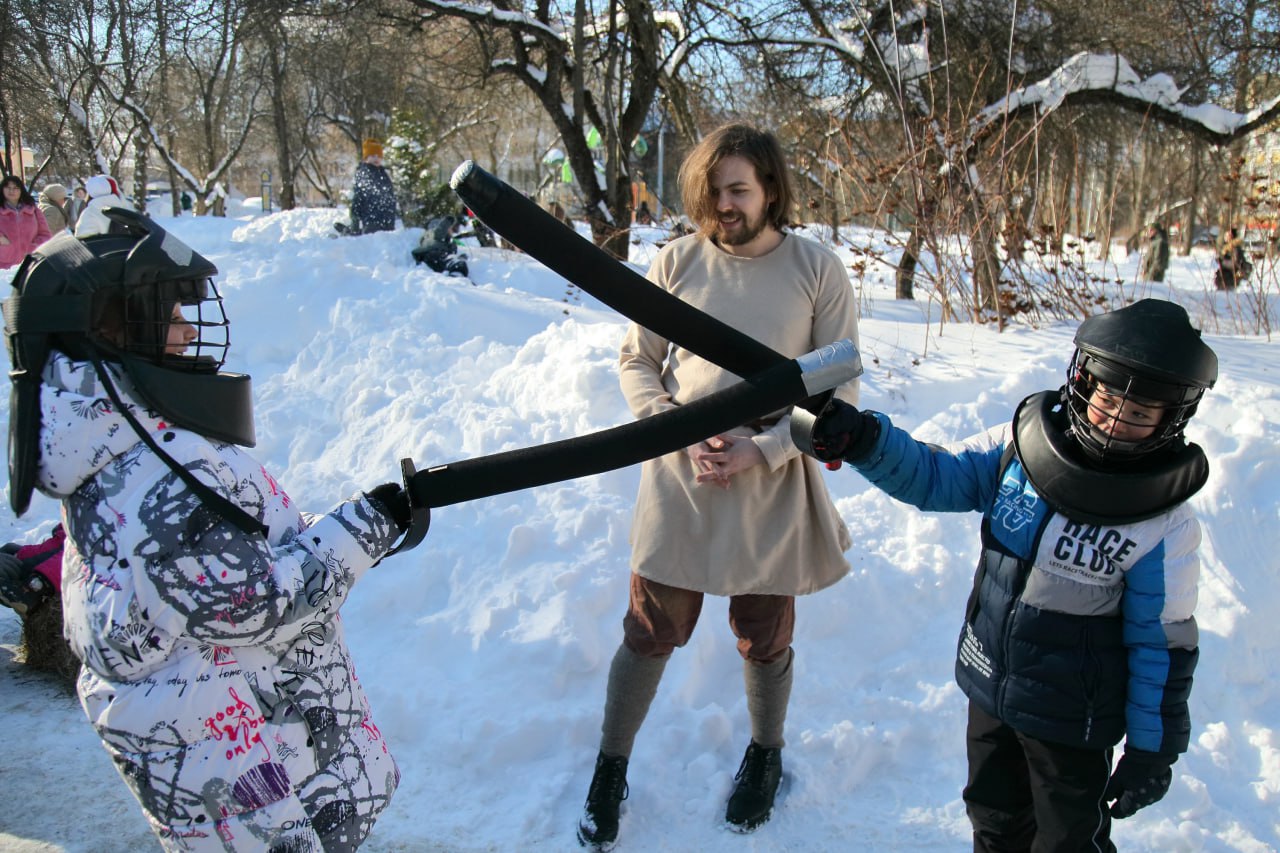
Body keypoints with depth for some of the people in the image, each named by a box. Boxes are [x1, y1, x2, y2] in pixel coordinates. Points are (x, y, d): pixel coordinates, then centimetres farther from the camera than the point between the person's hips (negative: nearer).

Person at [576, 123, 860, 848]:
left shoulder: (818, 272, -6)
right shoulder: (678, 261, -3)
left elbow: (837, 393, -4)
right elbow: (637, 362, 5)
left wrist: (759, 451, -15)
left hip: (772, 490, 0)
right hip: (679, 482, 1)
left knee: (766, 637, 16)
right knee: (652, 632, 10)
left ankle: (766, 754, 44)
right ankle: (611, 769, 31)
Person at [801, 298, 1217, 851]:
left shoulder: (1167, 525, -20)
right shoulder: (1023, 445, -11)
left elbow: (1164, 645, -12)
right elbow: (933, 477, -6)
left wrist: (1152, 749, -7)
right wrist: (863, 440, -24)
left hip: (1070, 721, -4)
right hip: (990, 687, 4)